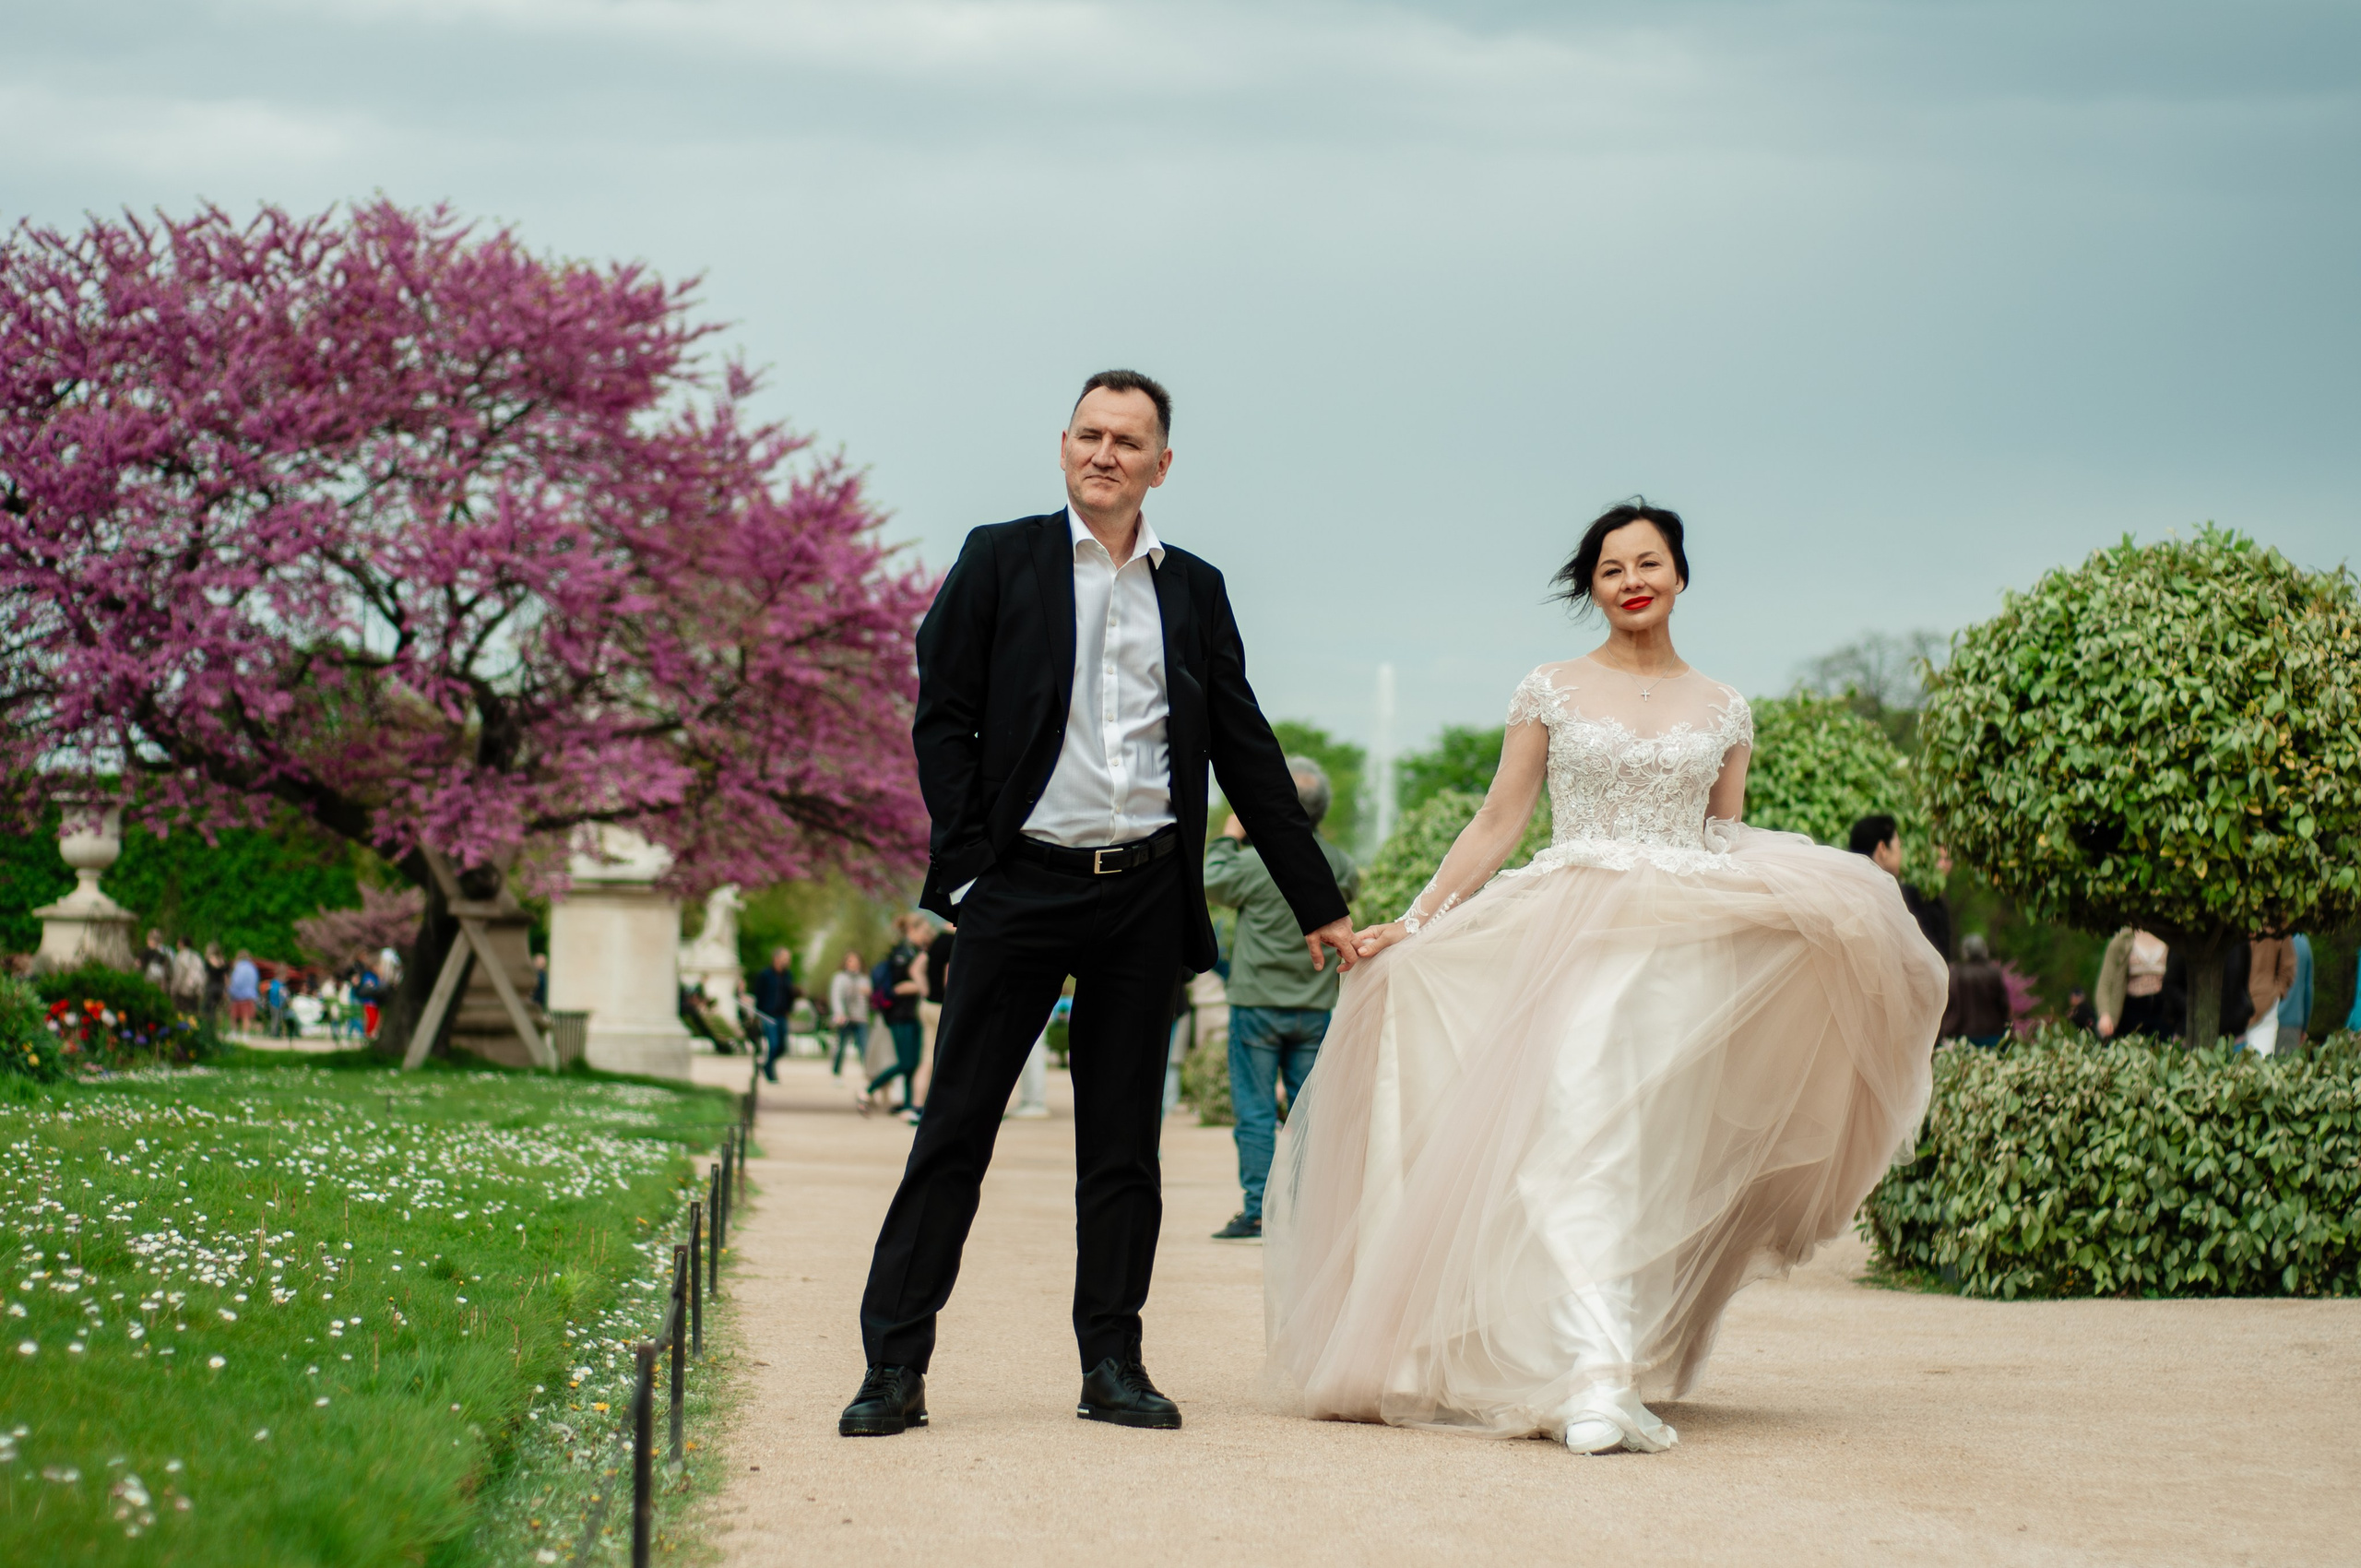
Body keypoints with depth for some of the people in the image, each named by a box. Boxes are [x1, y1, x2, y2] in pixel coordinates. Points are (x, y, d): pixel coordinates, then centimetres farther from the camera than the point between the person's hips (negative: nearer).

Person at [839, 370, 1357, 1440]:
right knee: (955, 1125, -4)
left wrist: (1319, 905, 14)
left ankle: (1113, 1364, 12)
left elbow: (1247, 753, 16)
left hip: (1145, 893, 3)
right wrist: (969, 866, -9)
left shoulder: (1194, 590, 13)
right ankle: (894, 1365, -2)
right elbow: (942, 720, 1)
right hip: (1022, 885, -3)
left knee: (1123, 1140, 6)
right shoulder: (1001, 561, 5)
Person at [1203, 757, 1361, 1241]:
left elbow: (1213, 884, 2)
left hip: (1258, 1005, -4)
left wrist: (1228, 839, 15)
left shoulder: (1257, 861, -15)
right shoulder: (1335, 863, -2)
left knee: (1256, 1112, 0)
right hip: (1316, 1008, 4)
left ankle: (1257, 1213, -2)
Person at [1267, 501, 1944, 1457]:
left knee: (1653, 1155, -2)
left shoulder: (1723, 713, 14)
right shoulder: (1550, 693, 8)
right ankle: (1596, 1379, -30)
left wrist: (1828, 914, 4)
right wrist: (1412, 924, 2)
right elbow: (1497, 825, 8)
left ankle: (1608, 1370, 5)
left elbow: (1731, 848, 18)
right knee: (1582, 1135, -20)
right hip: (1575, 939, -3)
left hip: (1687, 949, 3)